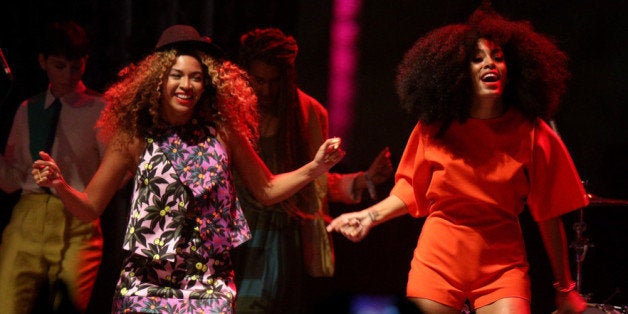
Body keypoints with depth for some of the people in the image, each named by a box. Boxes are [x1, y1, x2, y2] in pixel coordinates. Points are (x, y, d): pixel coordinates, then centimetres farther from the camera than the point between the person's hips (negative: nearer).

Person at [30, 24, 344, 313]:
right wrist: (59, 185, -19)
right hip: (146, 284, 0)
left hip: (209, 285, 0)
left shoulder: (223, 131, 0)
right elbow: (90, 207, 0)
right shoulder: (134, 135, -3)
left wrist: (314, 168, -1)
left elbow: (266, 189, 12)